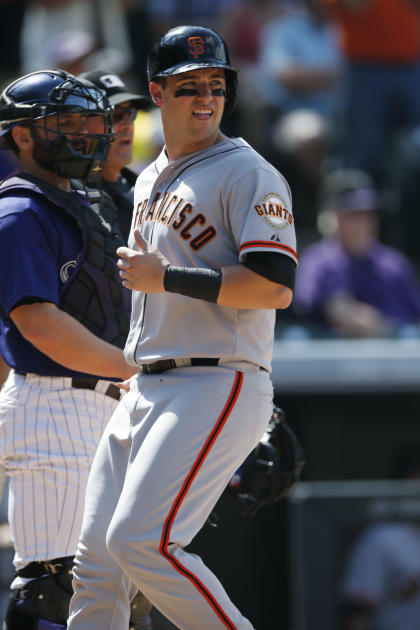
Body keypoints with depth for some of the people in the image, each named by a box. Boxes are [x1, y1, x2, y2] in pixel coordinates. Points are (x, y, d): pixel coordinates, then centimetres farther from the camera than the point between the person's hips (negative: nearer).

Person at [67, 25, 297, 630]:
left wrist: (164, 278, -17)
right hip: (145, 392, 8)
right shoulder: (150, 182, 20)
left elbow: (276, 286, -18)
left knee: (140, 541, -20)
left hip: (219, 387, -8)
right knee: (96, 558, 4)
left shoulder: (247, 174, -7)